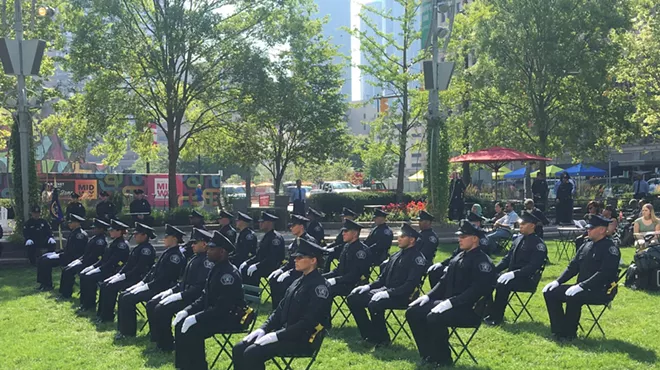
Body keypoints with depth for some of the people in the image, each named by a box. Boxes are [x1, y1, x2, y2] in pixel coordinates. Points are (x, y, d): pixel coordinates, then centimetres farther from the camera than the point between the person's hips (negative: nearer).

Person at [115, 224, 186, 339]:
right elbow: (154, 270, 17)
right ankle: (123, 328, 8)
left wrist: (146, 286, -18)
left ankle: (128, 332, -6)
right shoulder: (167, 252, 14)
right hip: (152, 285, 10)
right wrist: (141, 283, 6)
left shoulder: (176, 256, -17)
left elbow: (164, 279, -22)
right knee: (123, 295, 4)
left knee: (128, 299, -18)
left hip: (160, 289, -10)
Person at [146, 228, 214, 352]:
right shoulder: (194, 258, 14)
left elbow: (200, 286, -24)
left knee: (162, 309, -24)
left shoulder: (207, 261, -16)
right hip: (182, 293, 10)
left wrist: (179, 295, -24)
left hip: (193, 298, -10)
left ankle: (166, 345, -9)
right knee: (151, 305, 3)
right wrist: (171, 291, 7)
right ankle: (157, 338, 10)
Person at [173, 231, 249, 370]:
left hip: (230, 317, -10)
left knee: (193, 330, -23)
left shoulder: (229, 274, -21)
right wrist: (186, 311, 0)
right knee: (181, 325, 2)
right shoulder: (216, 269, 9)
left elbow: (223, 306, -27)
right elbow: (204, 297, 15)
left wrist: (196, 318, -27)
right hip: (215, 313, 10)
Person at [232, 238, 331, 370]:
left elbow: (309, 322, -22)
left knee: (252, 354, -24)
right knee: (239, 349, -2)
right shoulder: (298, 282, 14)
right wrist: (263, 329, 0)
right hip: (284, 332, 9)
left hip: (303, 339, -9)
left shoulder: (319, 286, -15)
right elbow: (280, 310, 17)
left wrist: (276, 336, -23)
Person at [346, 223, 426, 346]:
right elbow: (383, 277, 19)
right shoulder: (397, 255, 16)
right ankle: (370, 335, 5)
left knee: (374, 304, -34)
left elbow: (410, 285, -19)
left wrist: (389, 293, -26)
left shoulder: (417, 258, -10)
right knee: (353, 298, -1)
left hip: (402, 296, -9)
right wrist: (369, 286, 1)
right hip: (385, 290, 9)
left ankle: (382, 338, -12)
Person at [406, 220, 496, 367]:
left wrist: (450, 303, -28)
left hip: (469, 309, -9)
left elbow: (477, 290, -23)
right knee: (413, 312, -4)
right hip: (446, 303, 9)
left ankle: (442, 359, -11)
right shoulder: (459, 257, 16)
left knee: (434, 318, -32)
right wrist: (428, 296, 4)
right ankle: (428, 355, 4)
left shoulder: (483, 261, -12)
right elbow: (445, 281, 19)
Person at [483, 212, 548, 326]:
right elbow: (507, 258, 14)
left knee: (503, 285, -32)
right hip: (511, 275, 8)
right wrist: (493, 270, -2)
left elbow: (533, 267, -21)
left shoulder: (539, 244, -11)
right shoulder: (518, 239, 12)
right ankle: (489, 311, -1)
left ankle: (497, 317, -19)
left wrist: (514, 273, -31)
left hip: (527, 279, -8)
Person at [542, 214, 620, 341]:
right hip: (582, 288, 9)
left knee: (573, 297, -35)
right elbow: (573, 266, 16)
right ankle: (559, 331, 0)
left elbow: (604, 274, -23)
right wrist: (557, 281, 2)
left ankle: (569, 334, -15)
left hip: (601, 291, -9)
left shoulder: (610, 248, -12)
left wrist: (581, 286, -28)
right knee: (550, 292, -1)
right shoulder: (587, 244, 13)